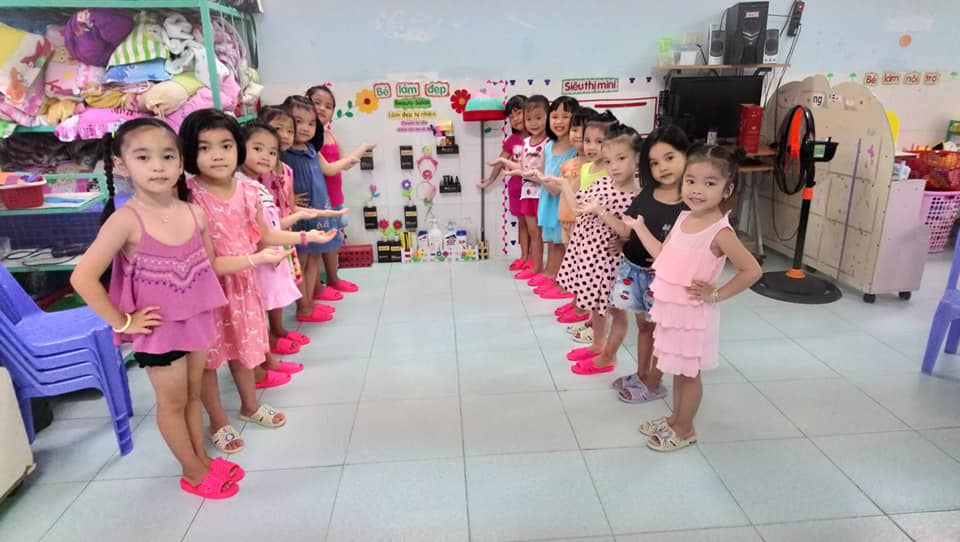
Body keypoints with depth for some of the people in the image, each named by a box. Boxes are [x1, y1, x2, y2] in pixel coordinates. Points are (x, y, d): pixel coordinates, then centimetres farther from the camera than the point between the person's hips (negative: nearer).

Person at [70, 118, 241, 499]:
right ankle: (193, 472, 30)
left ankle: (202, 458, 38)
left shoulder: (194, 213, -6)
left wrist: (205, 300, 1)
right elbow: (83, 278, -22)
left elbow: (210, 262, 9)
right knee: (173, 402, 13)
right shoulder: (126, 220, -21)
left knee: (193, 394, 21)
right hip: (159, 328, -4)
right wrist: (122, 322, -17)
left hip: (198, 319, 5)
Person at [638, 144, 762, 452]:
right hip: (670, 310, 7)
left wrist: (716, 294, -17)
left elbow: (752, 271, -24)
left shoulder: (720, 232, -22)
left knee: (689, 374, 10)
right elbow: (663, 255, 10)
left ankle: (684, 430, 28)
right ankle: (675, 419, 39)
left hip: (692, 314, -7)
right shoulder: (683, 218, 0)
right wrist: (640, 227, 10)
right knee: (678, 371, 22)